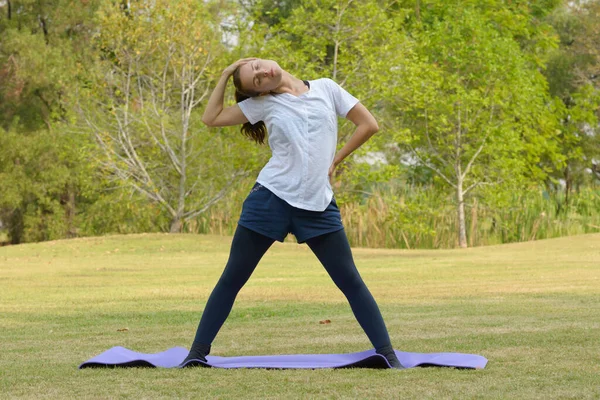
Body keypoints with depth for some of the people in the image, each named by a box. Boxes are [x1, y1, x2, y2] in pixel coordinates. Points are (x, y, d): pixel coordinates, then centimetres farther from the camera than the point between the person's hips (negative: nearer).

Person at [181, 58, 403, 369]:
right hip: (270, 199, 0)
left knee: (351, 281, -2)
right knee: (232, 279, 3)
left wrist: (335, 160, 3)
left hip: (317, 205, 0)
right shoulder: (263, 102, 5)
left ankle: (387, 354, 2)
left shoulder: (326, 89, 6)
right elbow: (211, 118, 5)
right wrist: (225, 76, 4)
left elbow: (369, 125, 7)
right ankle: (198, 353, 9)